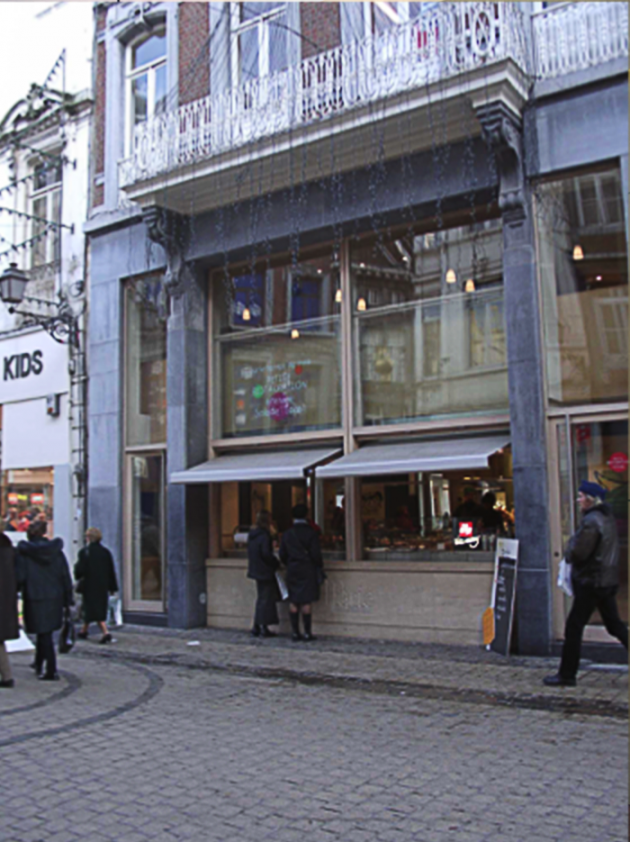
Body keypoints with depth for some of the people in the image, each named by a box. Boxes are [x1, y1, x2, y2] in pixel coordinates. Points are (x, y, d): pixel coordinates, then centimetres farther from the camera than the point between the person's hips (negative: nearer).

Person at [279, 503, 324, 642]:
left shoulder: (287, 534, 5)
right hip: (308, 571, -4)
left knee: (293, 602, 7)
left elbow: (282, 554, 7)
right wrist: (319, 568, 4)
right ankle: (307, 633, 1)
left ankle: (295, 632, 10)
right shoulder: (311, 533, -8)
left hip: (292, 571, 4)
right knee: (306, 602, -2)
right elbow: (315, 554, -10)